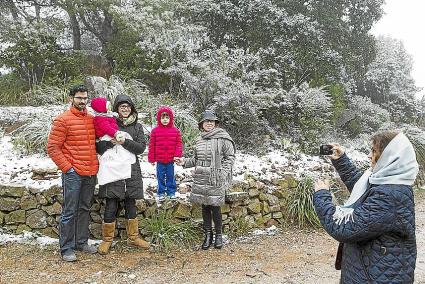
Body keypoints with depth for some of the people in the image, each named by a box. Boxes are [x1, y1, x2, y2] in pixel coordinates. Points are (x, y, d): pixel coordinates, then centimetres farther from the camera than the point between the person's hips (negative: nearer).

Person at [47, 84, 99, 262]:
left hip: (90, 174, 6)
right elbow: (52, 148, -7)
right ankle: (66, 249, 7)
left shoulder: (92, 119, 11)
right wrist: (67, 168, -11)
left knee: (85, 209, 13)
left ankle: (82, 242, 25)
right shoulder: (63, 120, -6)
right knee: (69, 212, -2)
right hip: (73, 174, -6)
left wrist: (95, 165, 11)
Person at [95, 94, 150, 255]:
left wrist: (124, 142, -17)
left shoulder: (137, 126, 10)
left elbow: (141, 148, -3)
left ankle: (133, 237, 25)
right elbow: (98, 147, -4)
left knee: (131, 205, 12)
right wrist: (112, 141, -21)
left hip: (131, 171, 3)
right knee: (111, 207, 0)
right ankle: (107, 239, 15)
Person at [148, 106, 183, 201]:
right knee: (160, 177, 9)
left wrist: (177, 155, -8)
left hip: (171, 160, 0)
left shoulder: (175, 131, 0)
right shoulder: (155, 131, -1)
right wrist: (151, 158, 1)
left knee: (170, 176, 10)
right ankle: (161, 192, 21)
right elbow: (152, 146, 1)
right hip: (159, 160, 0)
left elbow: (179, 144, 2)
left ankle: (171, 192, 22)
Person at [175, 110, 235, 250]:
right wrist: (184, 162, 7)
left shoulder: (223, 138, -5)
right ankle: (208, 234, 24)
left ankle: (218, 234, 19)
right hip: (200, 179, 5)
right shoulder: (200, 139, 13)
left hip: (215, 180, -5)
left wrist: (223, 173, -13)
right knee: (204, 207, 10)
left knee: (215, 207, 0)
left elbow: (230, 157, -5)